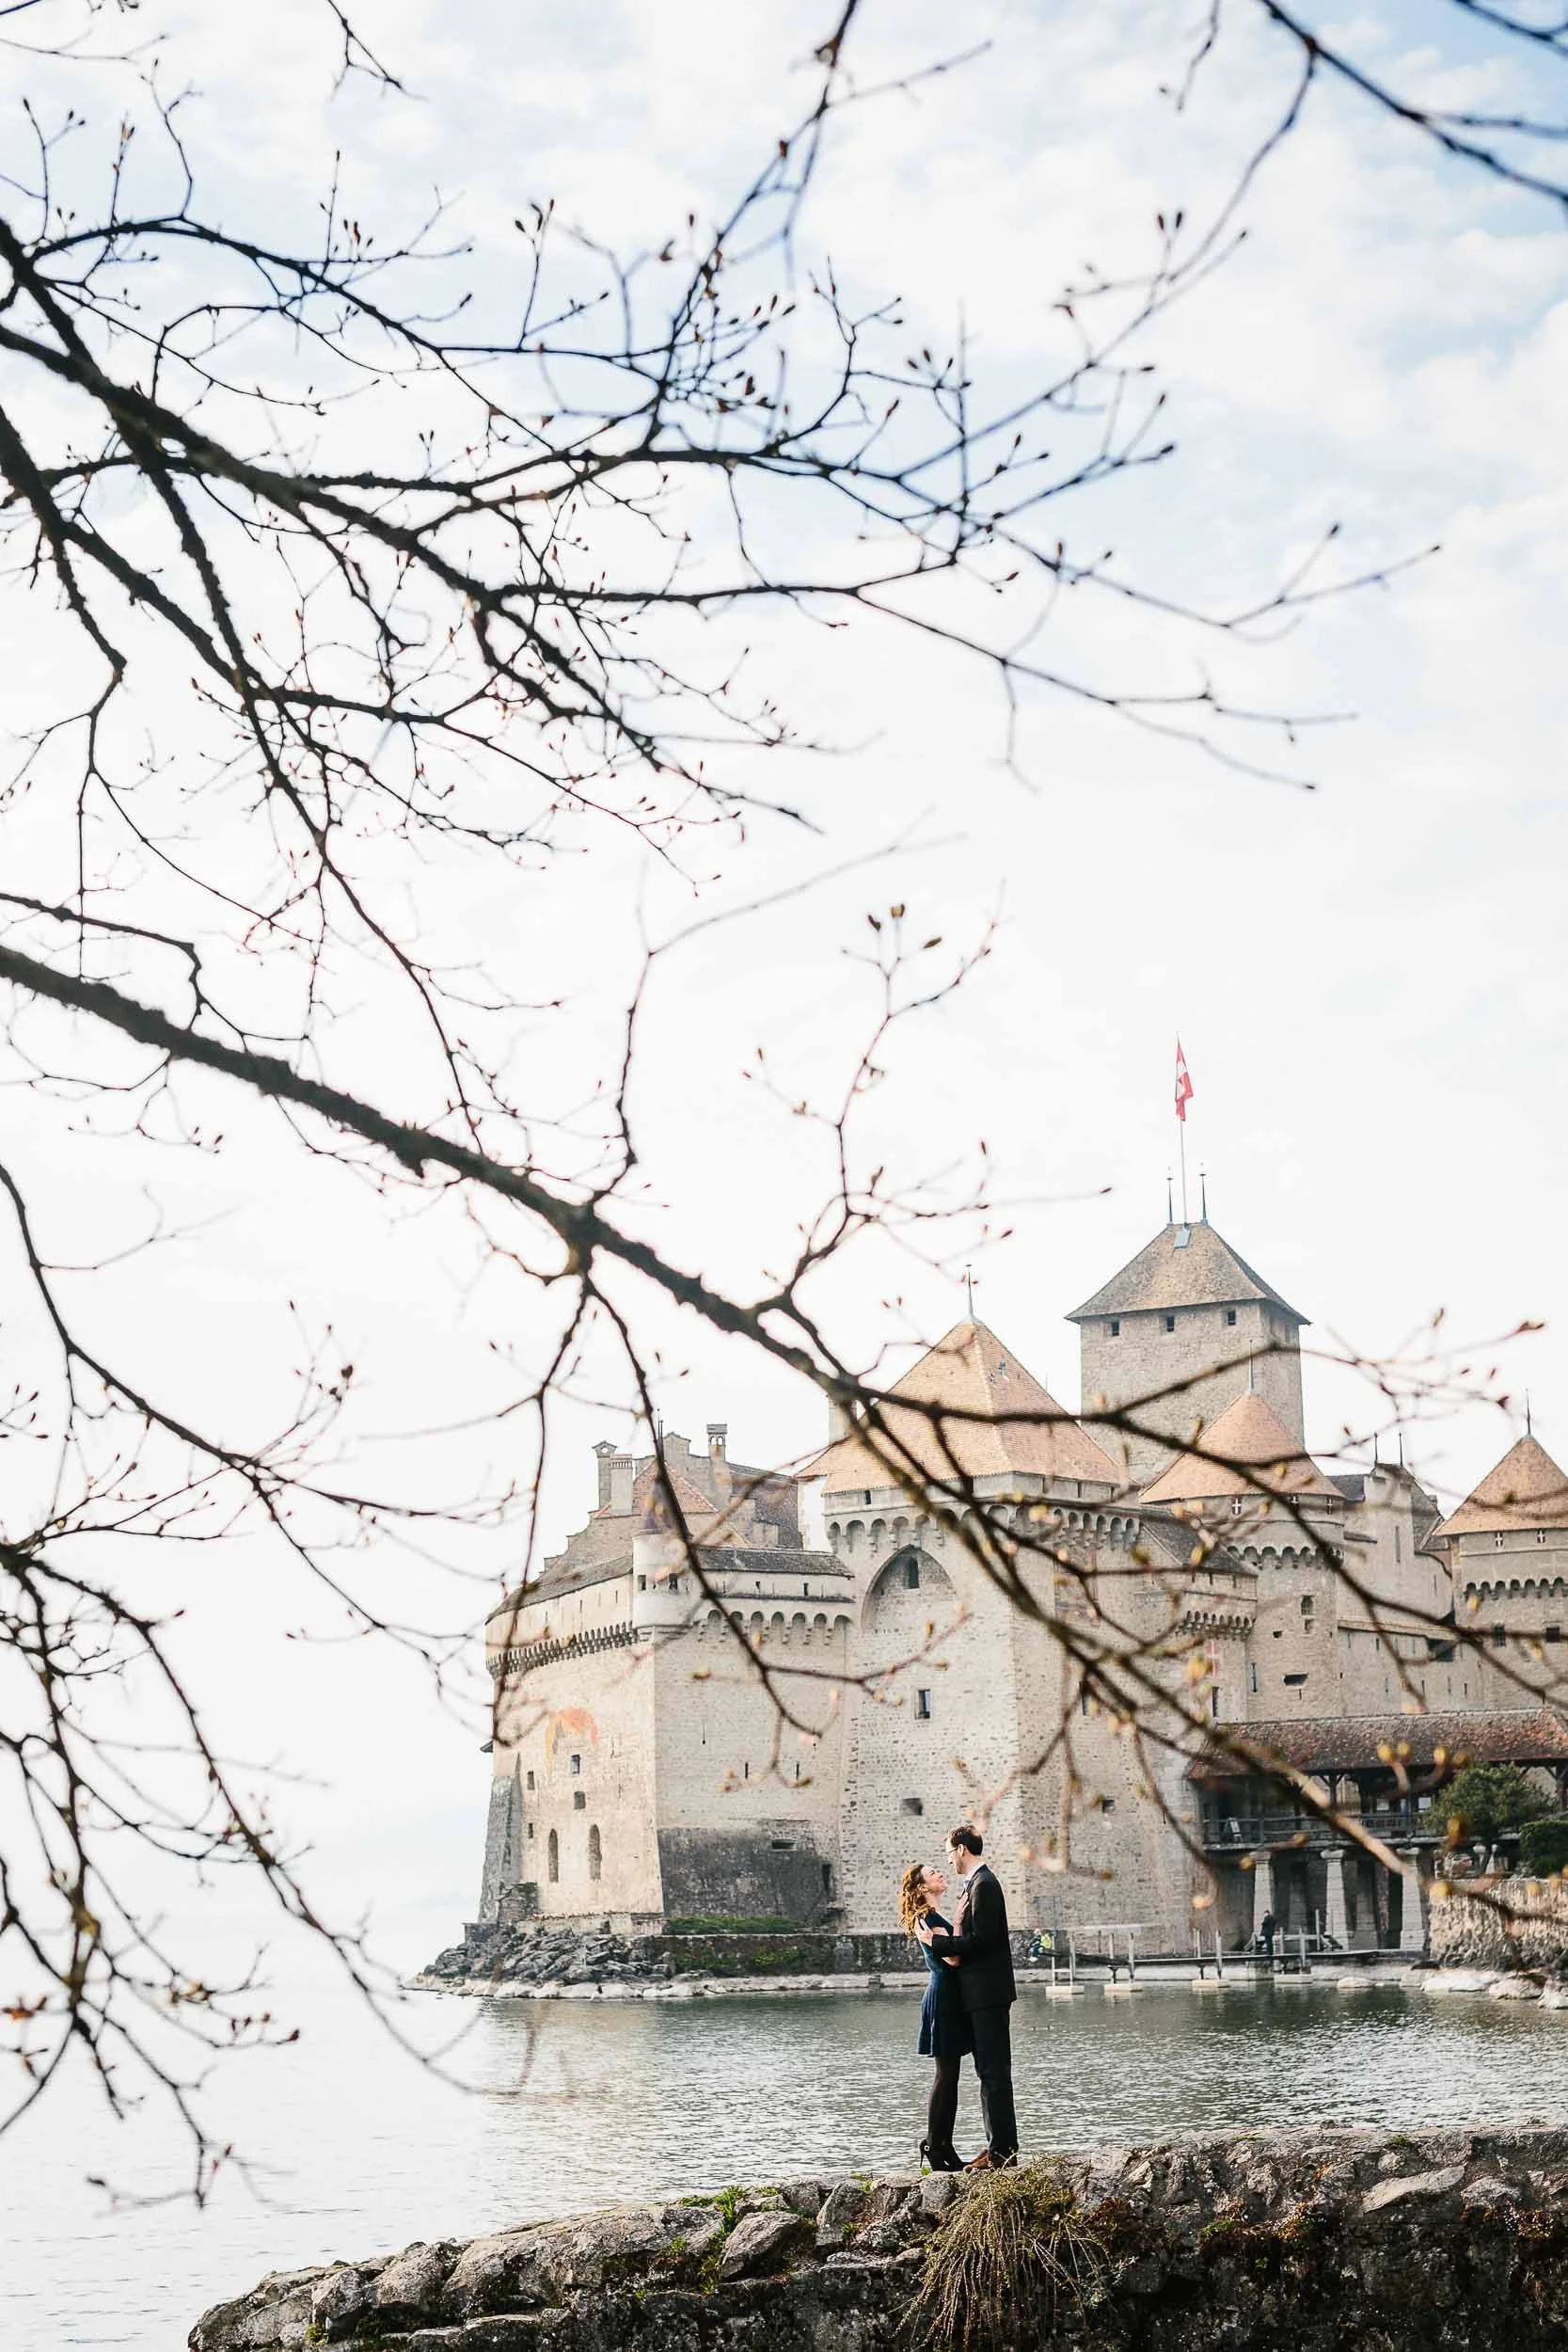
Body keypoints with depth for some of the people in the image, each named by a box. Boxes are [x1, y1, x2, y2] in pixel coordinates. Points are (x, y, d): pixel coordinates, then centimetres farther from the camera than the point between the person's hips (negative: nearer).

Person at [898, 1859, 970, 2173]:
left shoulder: (933, 1917, 19)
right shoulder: (927, 1918, -12)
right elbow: (953, 1958, -21)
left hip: (949, 1998, 10)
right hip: (943, 1997, -10)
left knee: (948, 2076, 10)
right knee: (945, 2075, -7)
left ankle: (944, 2148, 13)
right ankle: (934, 2146, -2)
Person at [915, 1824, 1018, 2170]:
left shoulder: (983, 1885, -15)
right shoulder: (978, 1882, 17)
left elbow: (982, 1939, -21)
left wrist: (937, 1942, -14)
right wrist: (951, 1933, 0)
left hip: (988, 1993, -11)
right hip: (982, 1993, 11)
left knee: (994, 2070, -8)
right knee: (990, 2070, 12)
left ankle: (1002, 2149, -7)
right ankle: (998, 2146, 16)